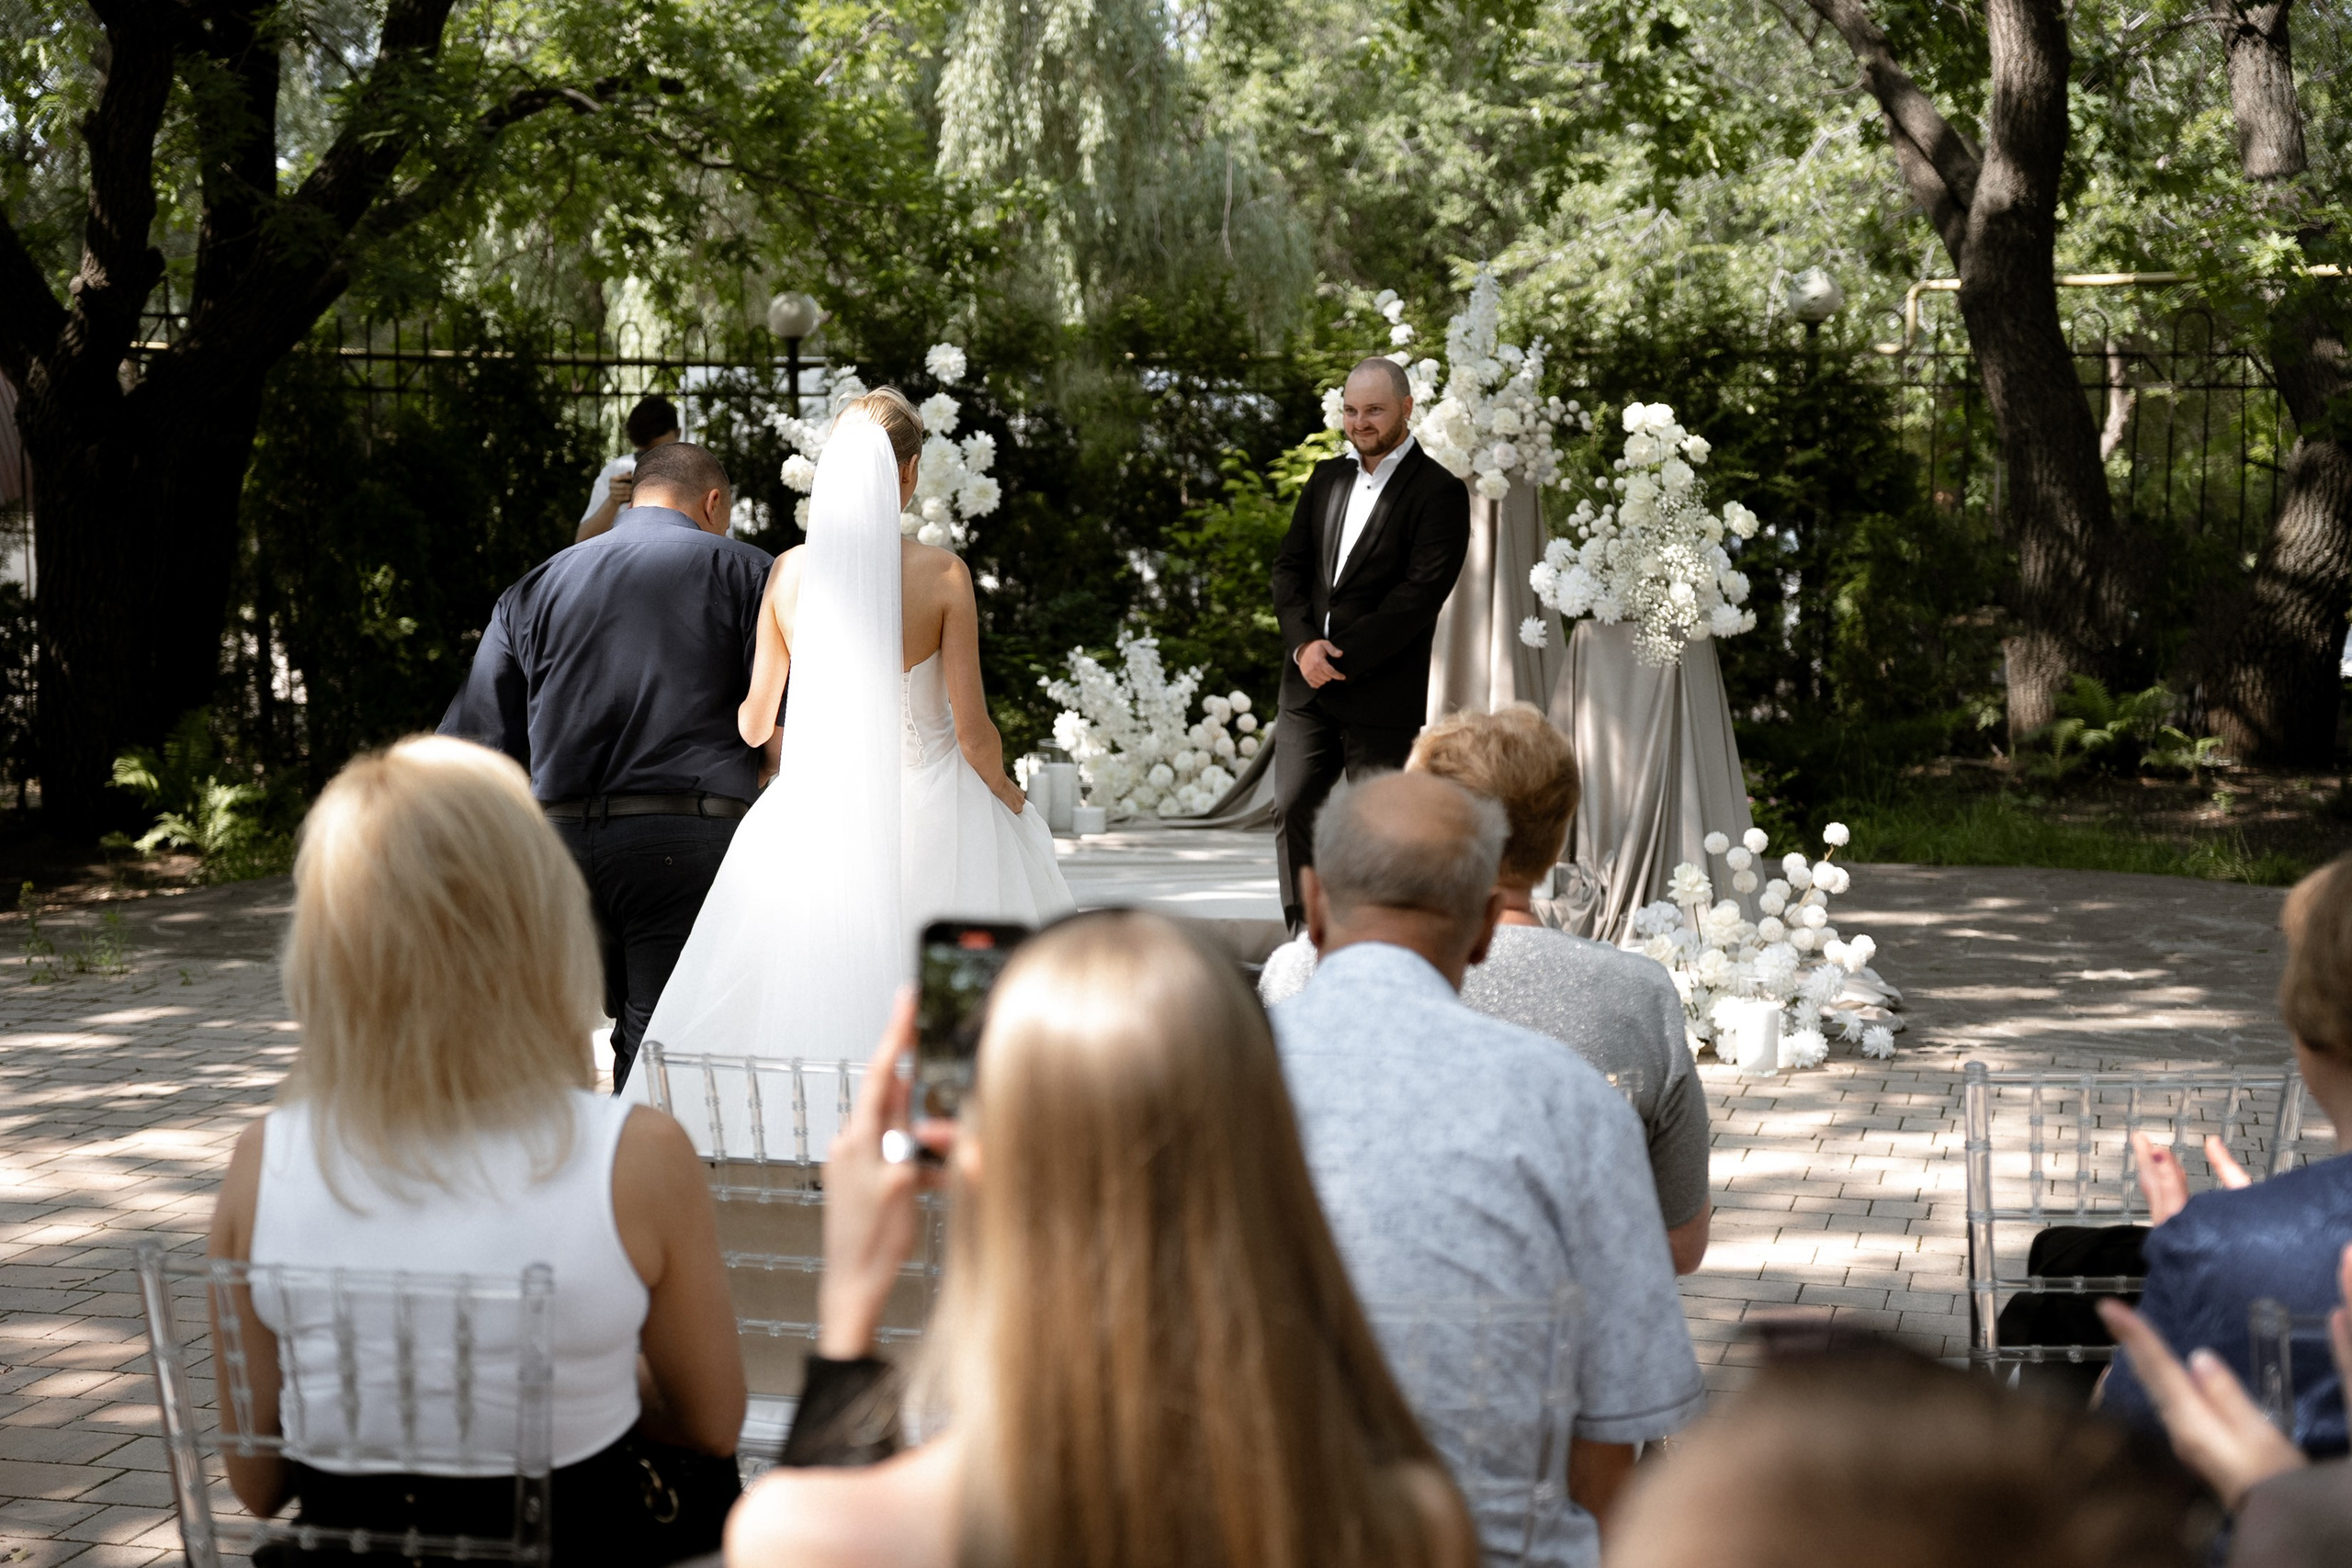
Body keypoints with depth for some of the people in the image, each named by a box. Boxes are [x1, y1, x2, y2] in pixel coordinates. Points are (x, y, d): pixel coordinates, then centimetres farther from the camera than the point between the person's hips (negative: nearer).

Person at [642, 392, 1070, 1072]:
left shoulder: (790, 571, -1)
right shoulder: (942, 574, -9)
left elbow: (754, 725, 8)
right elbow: (973, 734, -8)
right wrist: (1012, 798, 12)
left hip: (815, 808, 3)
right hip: (925, 808, -3)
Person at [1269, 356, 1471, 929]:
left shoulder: (1438, 492, -7)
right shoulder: (1327, 478, 13)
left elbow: (1422, 593, -15)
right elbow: (1290, 565, 11)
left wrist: (1345, 657, -17)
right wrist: (1304, 643, -7)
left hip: (1383, 692, -6)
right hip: (1307, 685, 6)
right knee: (1293, 811, 5)